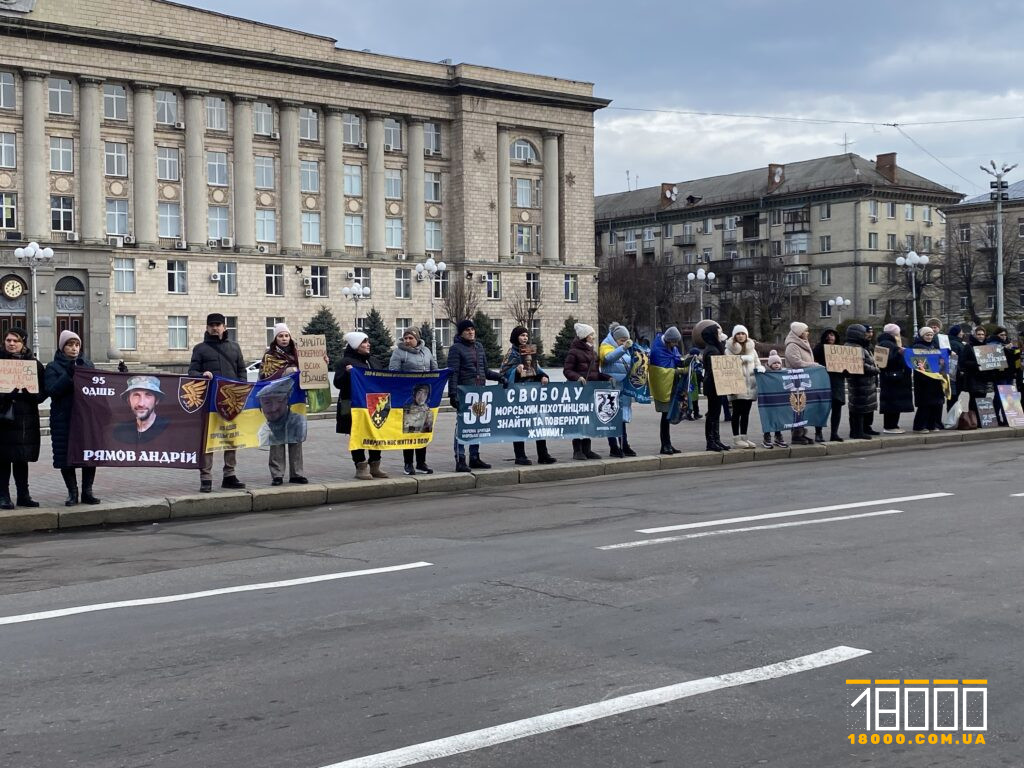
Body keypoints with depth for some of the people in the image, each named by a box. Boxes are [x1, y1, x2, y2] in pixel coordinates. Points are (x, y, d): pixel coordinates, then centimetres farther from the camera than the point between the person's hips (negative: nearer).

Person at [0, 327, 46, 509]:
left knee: (22, 458, 9)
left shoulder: (34, 363, 6)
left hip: (25, 417, 2)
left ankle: (23, 494, 16)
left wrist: (30, 394, -15)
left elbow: (43, 391, 4)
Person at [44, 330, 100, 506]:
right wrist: (69, 375, -22)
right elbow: (52, 390, -12)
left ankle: (87, 491, 12)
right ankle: (72, 492, 10)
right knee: (66, 457, -1)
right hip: (64, 420, -3)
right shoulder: (53, 367, 2)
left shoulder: (87, 364, 12)